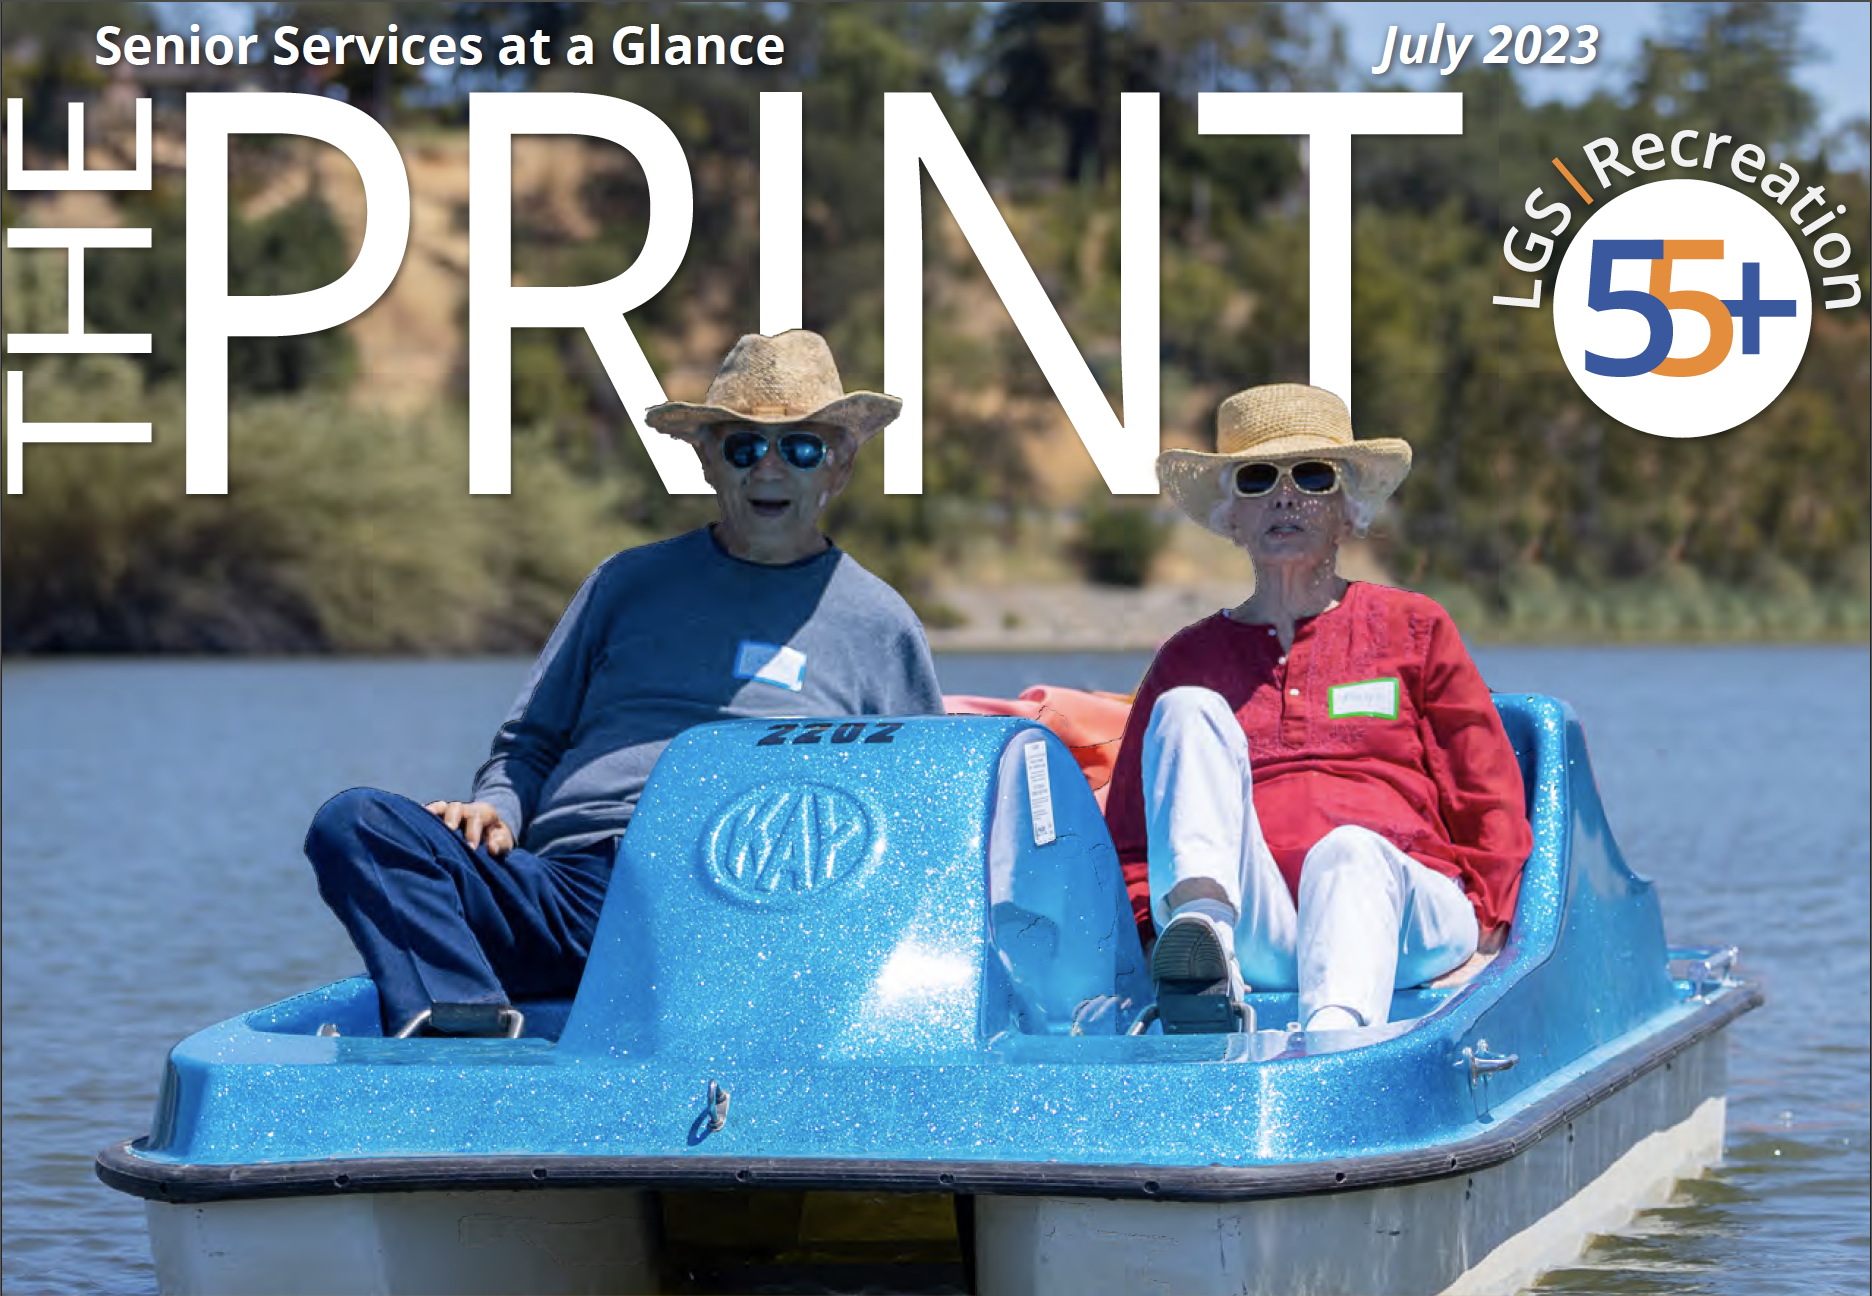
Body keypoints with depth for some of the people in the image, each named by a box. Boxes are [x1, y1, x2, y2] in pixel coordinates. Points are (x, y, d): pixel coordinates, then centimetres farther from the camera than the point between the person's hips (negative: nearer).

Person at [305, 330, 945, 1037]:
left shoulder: (880, 624, 21)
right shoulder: (630, 582, 26)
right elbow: (530, 742, 28)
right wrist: (496, 809, 5)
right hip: (560, 887, 3)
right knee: (354, 823, -21)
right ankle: (465, 1020, -43)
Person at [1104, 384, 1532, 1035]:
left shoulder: (1413, 628, 21)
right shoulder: (1188, 659, 24)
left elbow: (1492, 808, 16)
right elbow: (1129, 836, 21)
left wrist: (1478, 930, -1)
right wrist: (1155, 932, 0)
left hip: (1403, 917, -1)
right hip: (1251, 927, 1)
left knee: (1350, 851, -37)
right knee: (1189, 711, -19)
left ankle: (1337, 1034, -69)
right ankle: (1201, 927, -48)